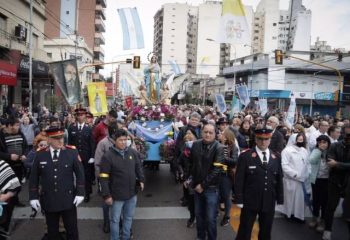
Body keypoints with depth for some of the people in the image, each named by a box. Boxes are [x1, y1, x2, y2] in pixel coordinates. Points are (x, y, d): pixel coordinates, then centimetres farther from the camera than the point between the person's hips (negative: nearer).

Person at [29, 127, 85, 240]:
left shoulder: (72, 152, -7)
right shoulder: (40, 154, -3)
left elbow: (80, 173, -4)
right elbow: (33, 177, 4)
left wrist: (80, 193, -8)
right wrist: (33, 197, 1)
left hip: (68, 199, -1)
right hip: (48, 200, 1)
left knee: (72, 230, 11)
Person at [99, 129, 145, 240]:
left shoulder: (132, 152, -2)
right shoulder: (108, 156, -14)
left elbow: (138, 167, 12)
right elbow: (104, 178, -13)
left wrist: (141, 180, -3)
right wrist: (106, 195, -14)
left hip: (132, 193, 4)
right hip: (117, 194, -4)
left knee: (129, 218, 21)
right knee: (115, 220, 12)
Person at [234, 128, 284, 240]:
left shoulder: (276, 157, 6)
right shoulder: (245, 156, -7)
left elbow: (279, 180, 8)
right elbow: (239, 180, -7)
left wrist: (280, 200, 6)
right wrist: (239, 200, -10)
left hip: (269, 203, 4)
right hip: (250, 202, -3)